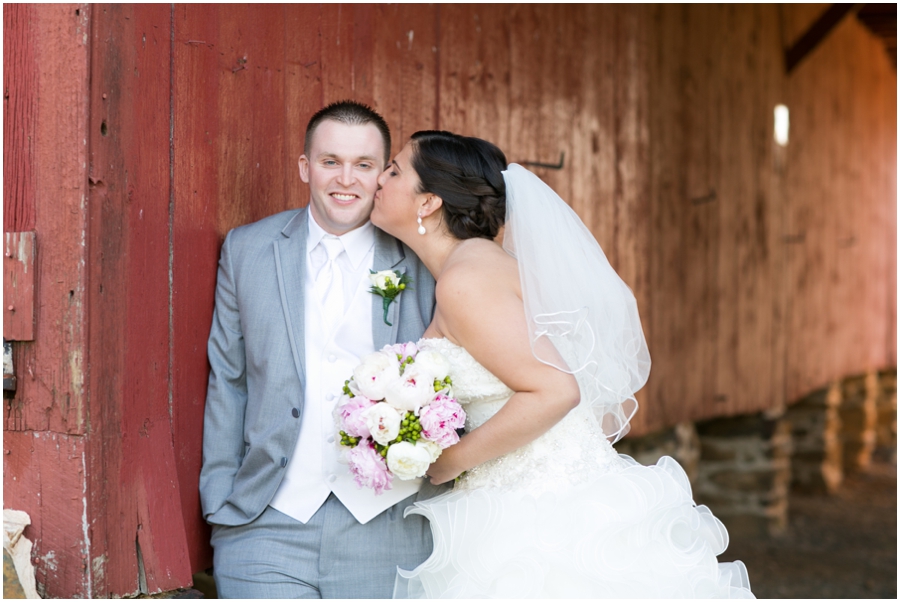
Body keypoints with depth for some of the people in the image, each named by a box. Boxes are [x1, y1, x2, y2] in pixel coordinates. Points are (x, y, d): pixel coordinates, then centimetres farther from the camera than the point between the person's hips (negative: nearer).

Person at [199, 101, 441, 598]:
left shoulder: (424, 263, 2)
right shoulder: (247, 250, 7)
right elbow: (227, 381, 9)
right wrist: (219, 502, 5)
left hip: (388, 532, 0)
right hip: (268, 529, 1)